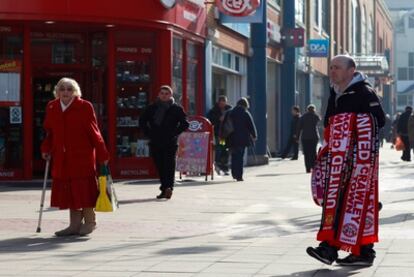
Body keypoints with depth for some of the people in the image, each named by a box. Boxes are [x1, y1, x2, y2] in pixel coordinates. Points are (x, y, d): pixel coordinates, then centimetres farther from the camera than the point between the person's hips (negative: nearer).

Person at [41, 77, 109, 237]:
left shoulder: (85, 107, -6)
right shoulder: (51, 107, 7)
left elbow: (94, 132, -5)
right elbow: (49, 132, 17)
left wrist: (102, 155, -6)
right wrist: (46, 149, 4)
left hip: (82, 156, -4)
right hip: (61, 157, 5)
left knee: (84, 188, -1)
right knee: (68, 189, 7)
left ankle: (89, 221, 14)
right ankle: (75, 224, 16)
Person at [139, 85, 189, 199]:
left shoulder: (176, 108, 2)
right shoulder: (152, 108, 10)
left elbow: (185, 124, 1)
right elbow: (142, 121, 20)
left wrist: (174, 133, -7)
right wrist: (149, 133, 8)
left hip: (170, 143, -4)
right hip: (155, 142, 4)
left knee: (169, 165, -12)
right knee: (160, 167, 6)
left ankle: (168, 187, -22)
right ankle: (165, 188, 14)